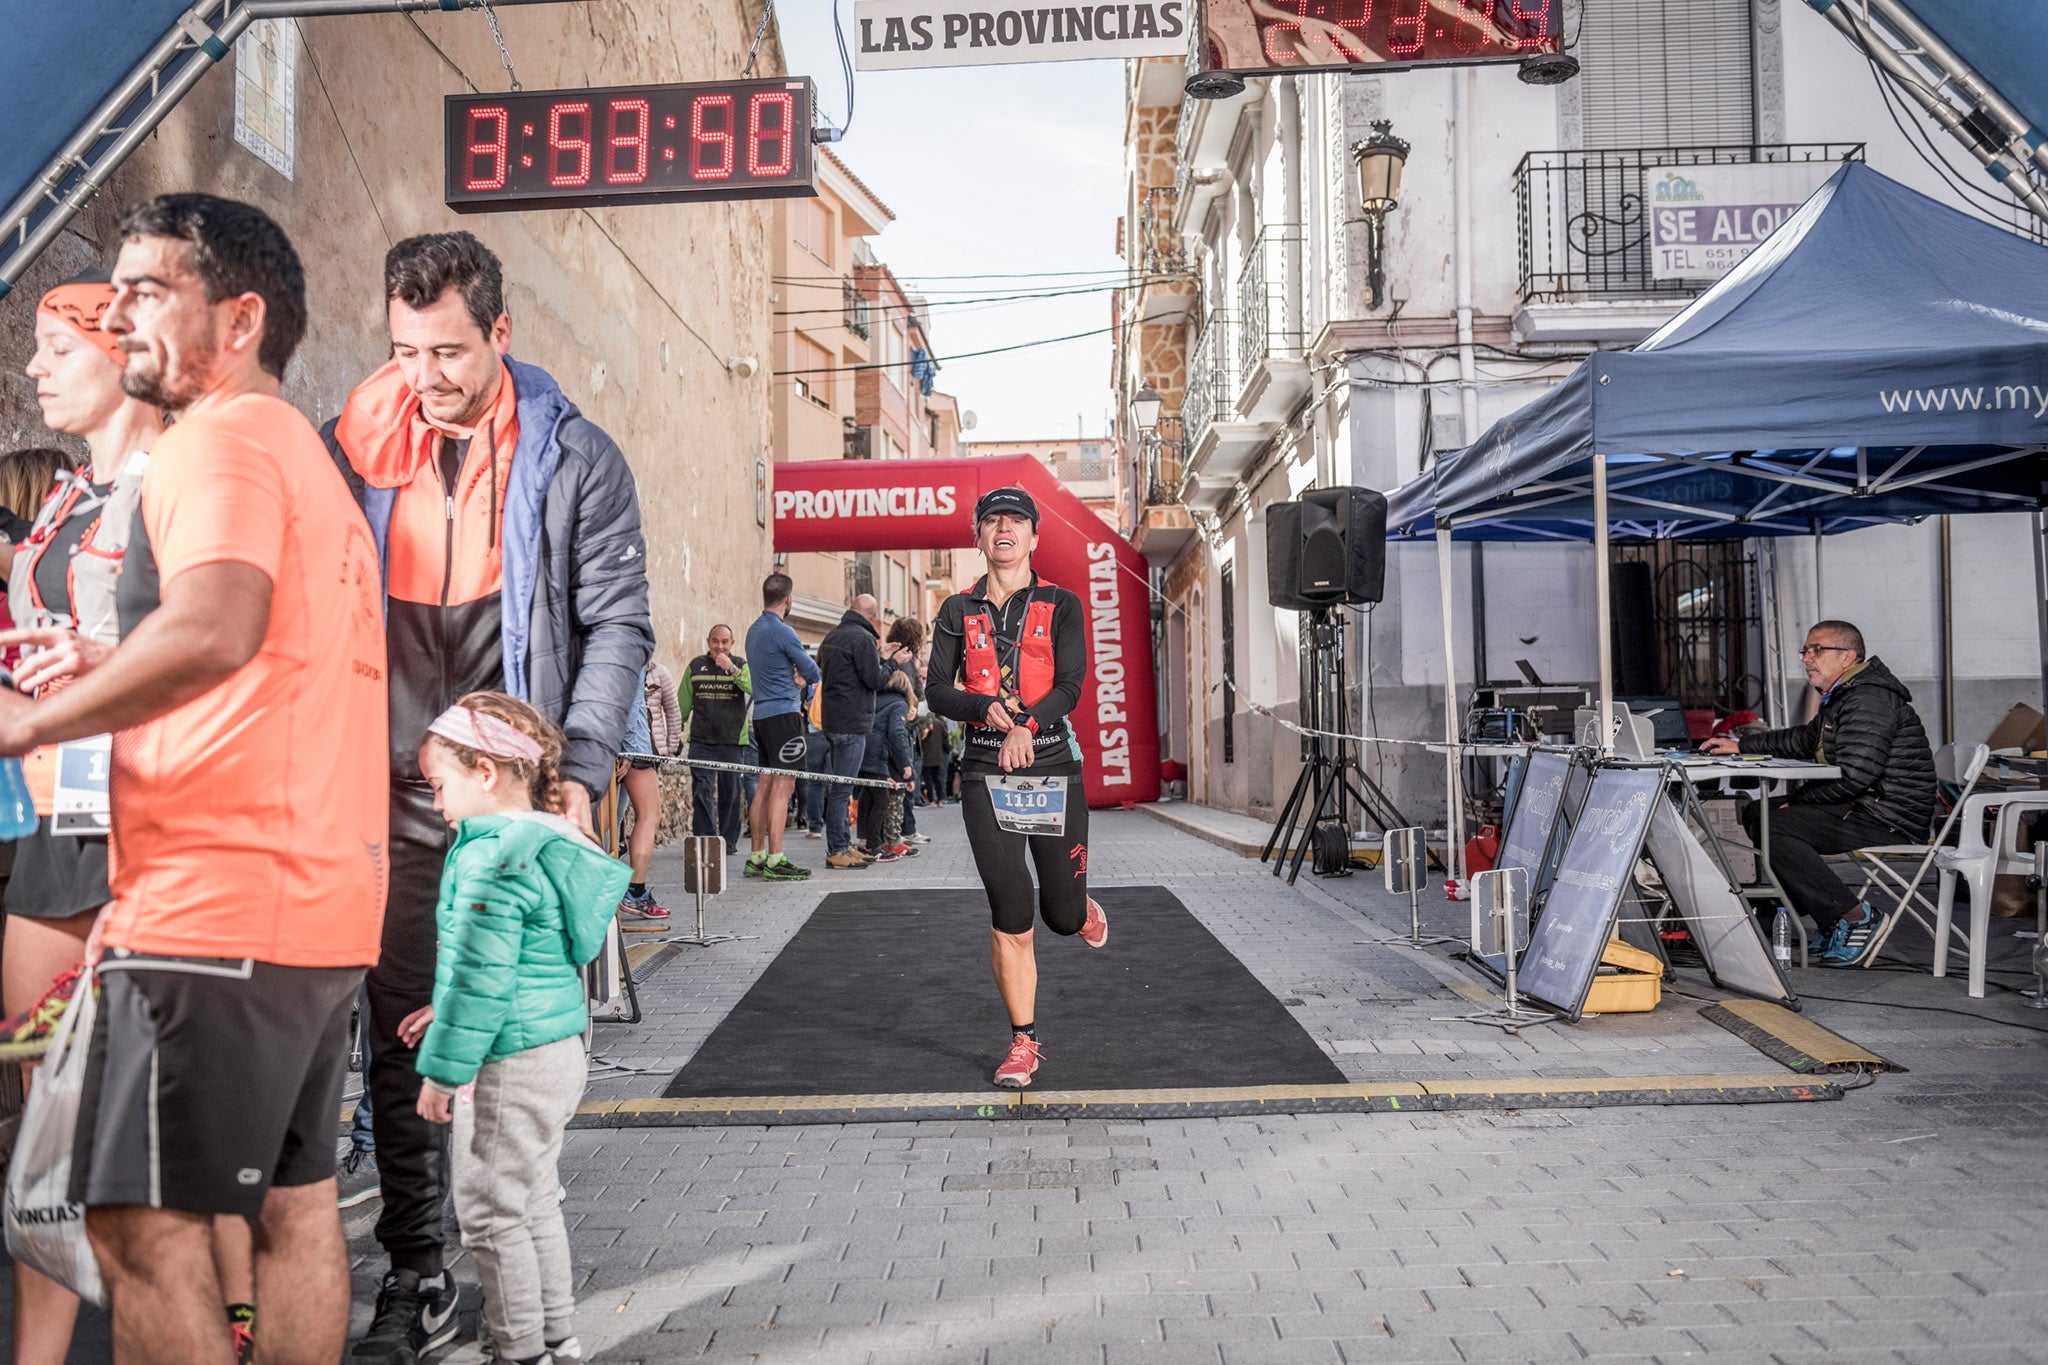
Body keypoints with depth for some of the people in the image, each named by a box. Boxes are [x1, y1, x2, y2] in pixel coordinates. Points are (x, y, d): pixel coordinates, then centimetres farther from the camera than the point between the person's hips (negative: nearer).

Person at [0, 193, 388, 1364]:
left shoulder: (222, 437, -8)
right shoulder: (309, 453, 22)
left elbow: (218, 623, -27)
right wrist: (118, 673, 19)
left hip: (219, 899, -10)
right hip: (323, 897, 10)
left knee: (144, 1224, -3)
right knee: (295, 1198, 15)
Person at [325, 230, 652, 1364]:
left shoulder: (576, 456, 0)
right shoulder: (356, 446, 7)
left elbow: (618, 624, -1)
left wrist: (580, 770, -11)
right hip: (395, 800, 3)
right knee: (400, 1047, 7)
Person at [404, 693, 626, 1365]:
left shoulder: (492, 857, -20)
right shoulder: (553, 840, 10)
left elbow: (479, 976, -21)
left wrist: (442, 1068, -14)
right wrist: (446, 1014, 23)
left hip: (510, 1065, -10)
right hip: (559, 1051, 10)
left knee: (491, 1213, 5)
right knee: (535, 1201, 21)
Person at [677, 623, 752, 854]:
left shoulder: (741, 665, 5)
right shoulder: (695, 666, 10)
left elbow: (755, 689, -16)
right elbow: (683, 704, 14)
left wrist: (732, 670, -25)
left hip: (733, 741, -1)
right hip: (701, 741, 1)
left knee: (731, 793, 6)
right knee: (702, 791, -7)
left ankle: (729, 841, 16)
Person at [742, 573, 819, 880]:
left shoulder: (753, 630, 15)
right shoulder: (782, 632, -13)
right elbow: (814, 673, -8)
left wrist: (795, 678, 2)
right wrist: (802, 676, 12)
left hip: (762, 713, 9)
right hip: (784, 713, -9)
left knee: (765, 785, 11)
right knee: (782, 786, -9)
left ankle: (756, 857, 13)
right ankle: (775, 860, -11)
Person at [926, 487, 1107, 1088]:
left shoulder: (1061, 605, 4)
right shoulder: (958, 611, 9)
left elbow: (1070, 686, -7)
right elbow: (937, 690, 4)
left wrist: (1025, 725, -24)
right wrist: (987, 707, -16)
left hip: (1053, 764, 0)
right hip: (985, 769, 0)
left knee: (1062, 916, 5)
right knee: (1010, 914, -6)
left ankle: (1082, 908, 44)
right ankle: (1023, 1043, 9)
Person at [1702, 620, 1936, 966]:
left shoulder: (1868, 700, -18)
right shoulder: (1844, 696, 17)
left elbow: (1853, 775, -26)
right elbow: (1805, 739, 32)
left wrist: (1798, 798, -12)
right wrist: (1741, 746, 24)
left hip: (1890, 820, -11)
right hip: (1865, 808, 11)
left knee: (1772, 829, -22)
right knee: (1756, 814, 12)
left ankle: (1858, 918, -15)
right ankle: (1830, 923, 7)